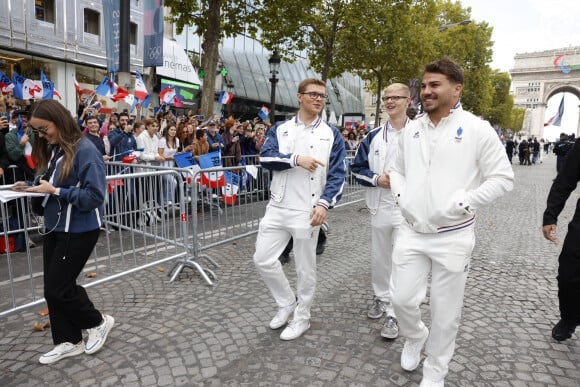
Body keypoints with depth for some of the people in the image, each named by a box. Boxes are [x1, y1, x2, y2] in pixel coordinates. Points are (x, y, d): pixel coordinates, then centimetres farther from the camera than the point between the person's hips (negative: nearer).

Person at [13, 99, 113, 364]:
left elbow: (94, 197, -22)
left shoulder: (85, 151, -19)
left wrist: (54, 191, -22)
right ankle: (68, 341, 29)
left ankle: (98, 322, 24)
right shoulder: (54, 150, 7)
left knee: (57, 288, 0)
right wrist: (35, 186, -3)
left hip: (79, 230, -8)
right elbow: (54, 184, 16)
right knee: (53, 287, 13)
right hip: (55, 227, 9)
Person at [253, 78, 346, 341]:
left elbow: (337, 174, -3)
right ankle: (287, 302, 31)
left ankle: (302, 317, 29)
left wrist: (324, 204, -17)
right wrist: (296, 159, -20)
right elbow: (265, 157, -7)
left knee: (305, 268, 8)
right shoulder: (280, 129, 8)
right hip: (277, 208, 3)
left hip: (308, 211, -3)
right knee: (262, 259, 7)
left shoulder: (332, 135, 3)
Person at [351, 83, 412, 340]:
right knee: (379, 258, 16)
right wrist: (377, 179, -8)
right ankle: (381, 298, 37)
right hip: (379, 207, 4)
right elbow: (358, 168, 9)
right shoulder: (373, 136, 8)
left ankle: (395, 313, 12)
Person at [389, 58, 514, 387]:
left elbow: (503, 178, -6)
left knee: (445, 311, 9)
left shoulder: (477, 129, -7)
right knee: (403, 299, 7)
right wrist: (401, 195, 1)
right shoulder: (411, 130, 8)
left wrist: (462, 204, -15)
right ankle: (414, 337, 42)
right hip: (411, 232, 4)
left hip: (453, 237, -3)